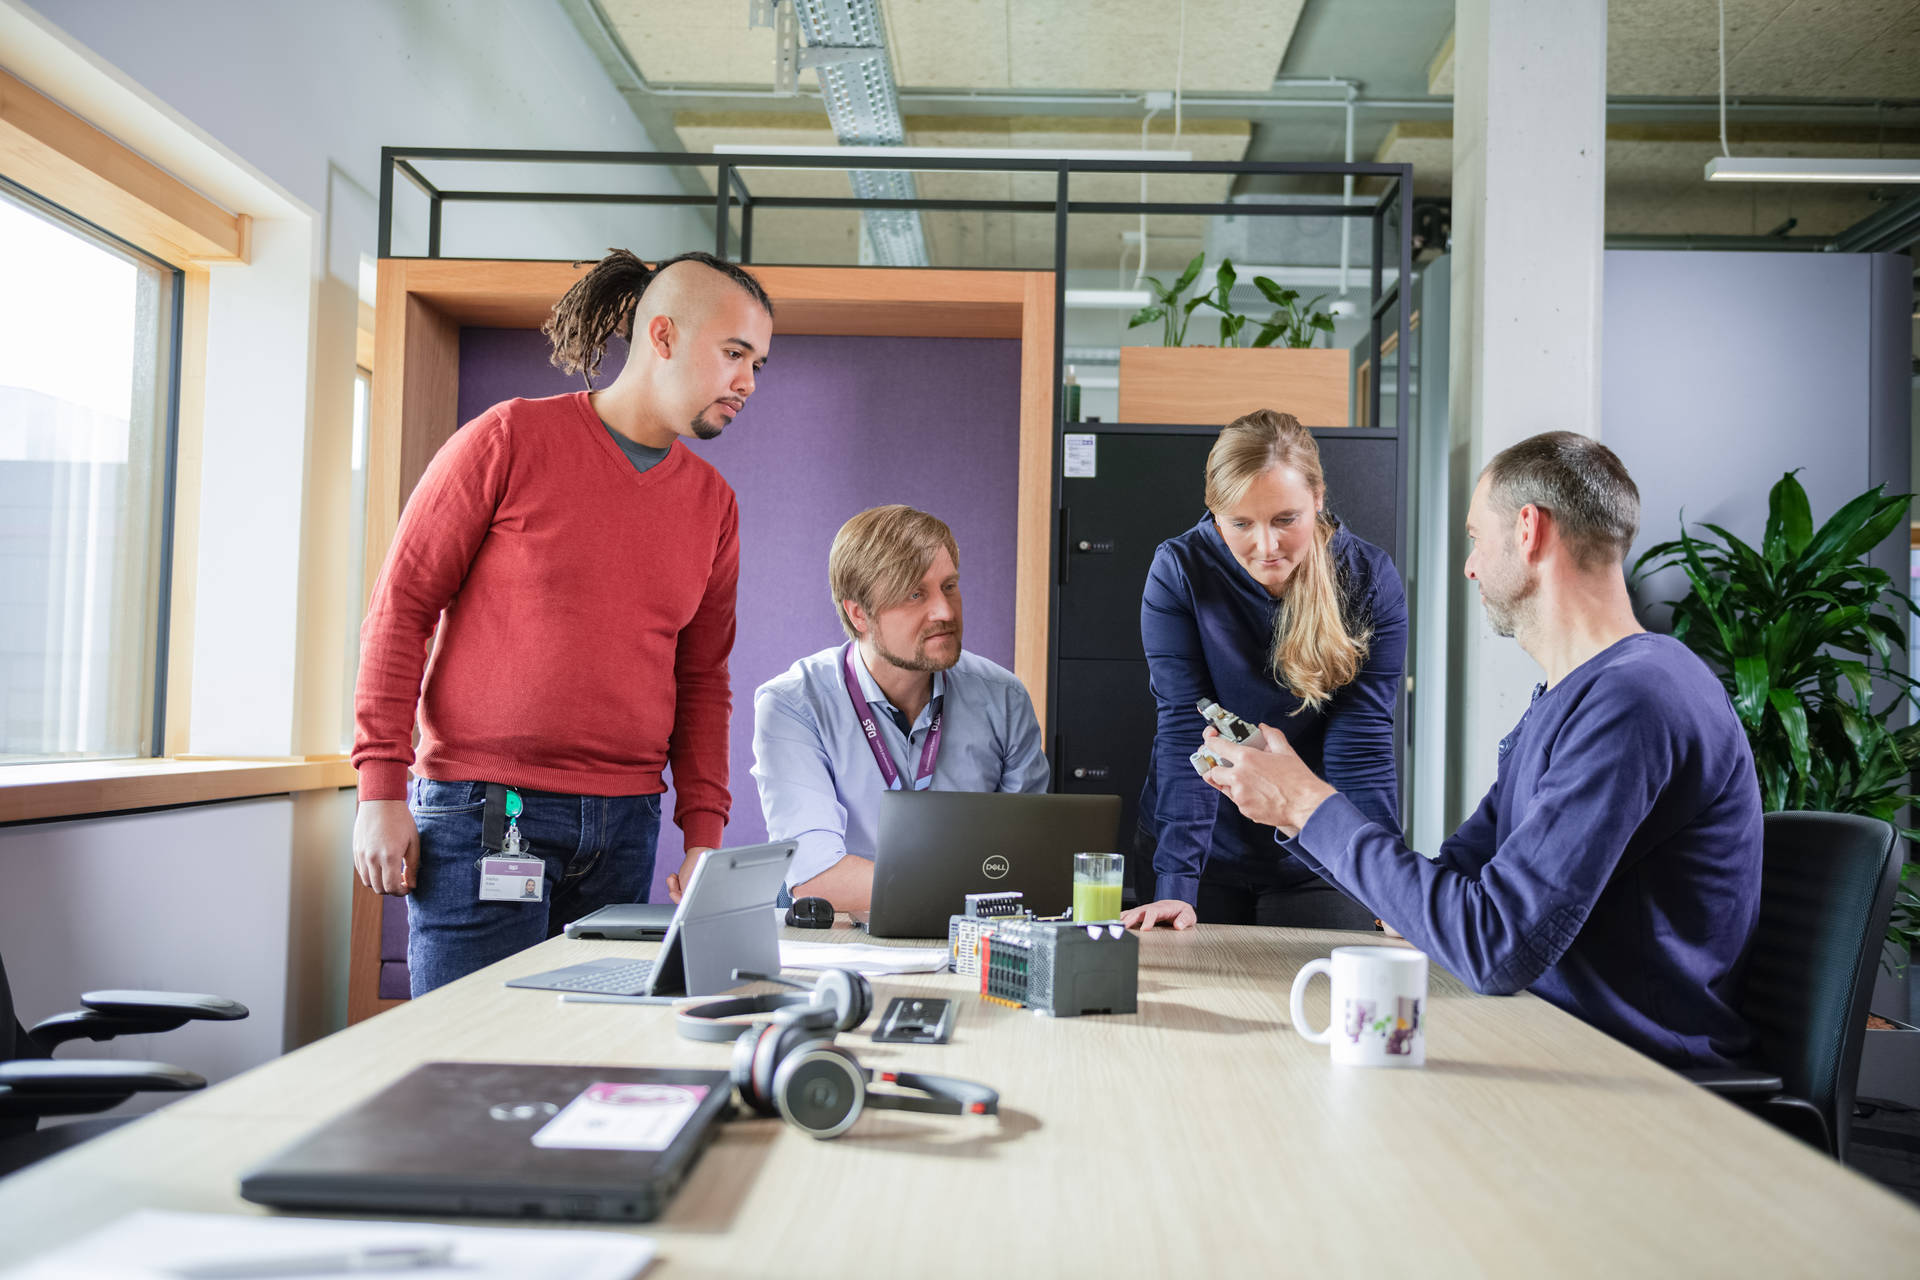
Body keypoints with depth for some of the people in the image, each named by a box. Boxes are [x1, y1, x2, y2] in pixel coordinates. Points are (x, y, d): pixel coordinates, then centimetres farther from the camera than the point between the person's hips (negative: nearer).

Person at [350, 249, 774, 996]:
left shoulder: (712, 503, 10)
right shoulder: (510, 439, -4)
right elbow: (401, 606, -3)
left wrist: (704, 833, 5)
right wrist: (382, 788, -8)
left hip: (622, 828, 5)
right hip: (481, 816, -4)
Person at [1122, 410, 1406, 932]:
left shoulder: (1370, 578, -12)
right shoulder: (1179, 571, -14)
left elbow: (1362, 745, -14)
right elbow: (1183, 732, -18)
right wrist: (1175, 884, -26)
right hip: (1207, 854, 0)